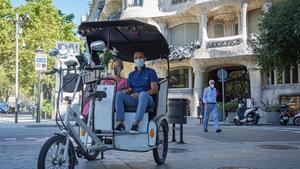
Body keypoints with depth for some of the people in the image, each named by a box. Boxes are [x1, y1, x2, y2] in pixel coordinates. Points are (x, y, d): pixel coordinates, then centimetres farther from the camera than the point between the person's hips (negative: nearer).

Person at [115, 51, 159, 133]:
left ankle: (136, 124, -44)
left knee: (143, 94, -38)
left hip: (147, 99, -4)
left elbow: (155, 90, -2)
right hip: (133, 100, 4)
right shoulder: (131, 74, 22)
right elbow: (130, 89, 19)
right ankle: (120, 123, -30)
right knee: (119, 94, -23)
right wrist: (127, 91, -8)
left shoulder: (151, 72, 9)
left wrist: (139, 94, -17)